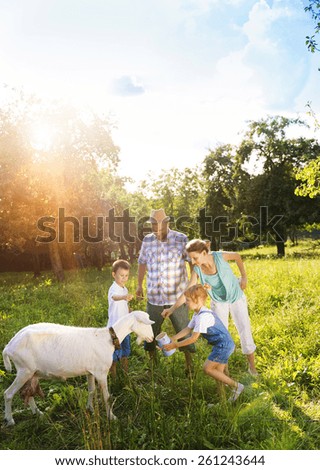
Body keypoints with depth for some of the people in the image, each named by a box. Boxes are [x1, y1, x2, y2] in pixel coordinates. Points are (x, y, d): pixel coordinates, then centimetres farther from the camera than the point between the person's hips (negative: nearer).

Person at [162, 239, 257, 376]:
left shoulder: (220, 256, -28)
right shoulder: (197, 270, -23)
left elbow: (237, 256, -7)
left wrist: (244, 276, -5)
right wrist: (172, 309, -28)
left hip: (236, 297, -1)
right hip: (218, 302, 1)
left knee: (245, 329, 1)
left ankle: (252, 367, 18)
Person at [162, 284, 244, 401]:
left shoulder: (203, 316, -24)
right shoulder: (197, 314, 9)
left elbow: (193, 338, -22)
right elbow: (188, 329, 11)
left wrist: (175, 345, -17)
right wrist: (173, 338, -2)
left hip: (224, 345, -10)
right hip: (224, 345, 10)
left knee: (207, 368, -7)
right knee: (217, 372, 12)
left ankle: (236, 386, 1)